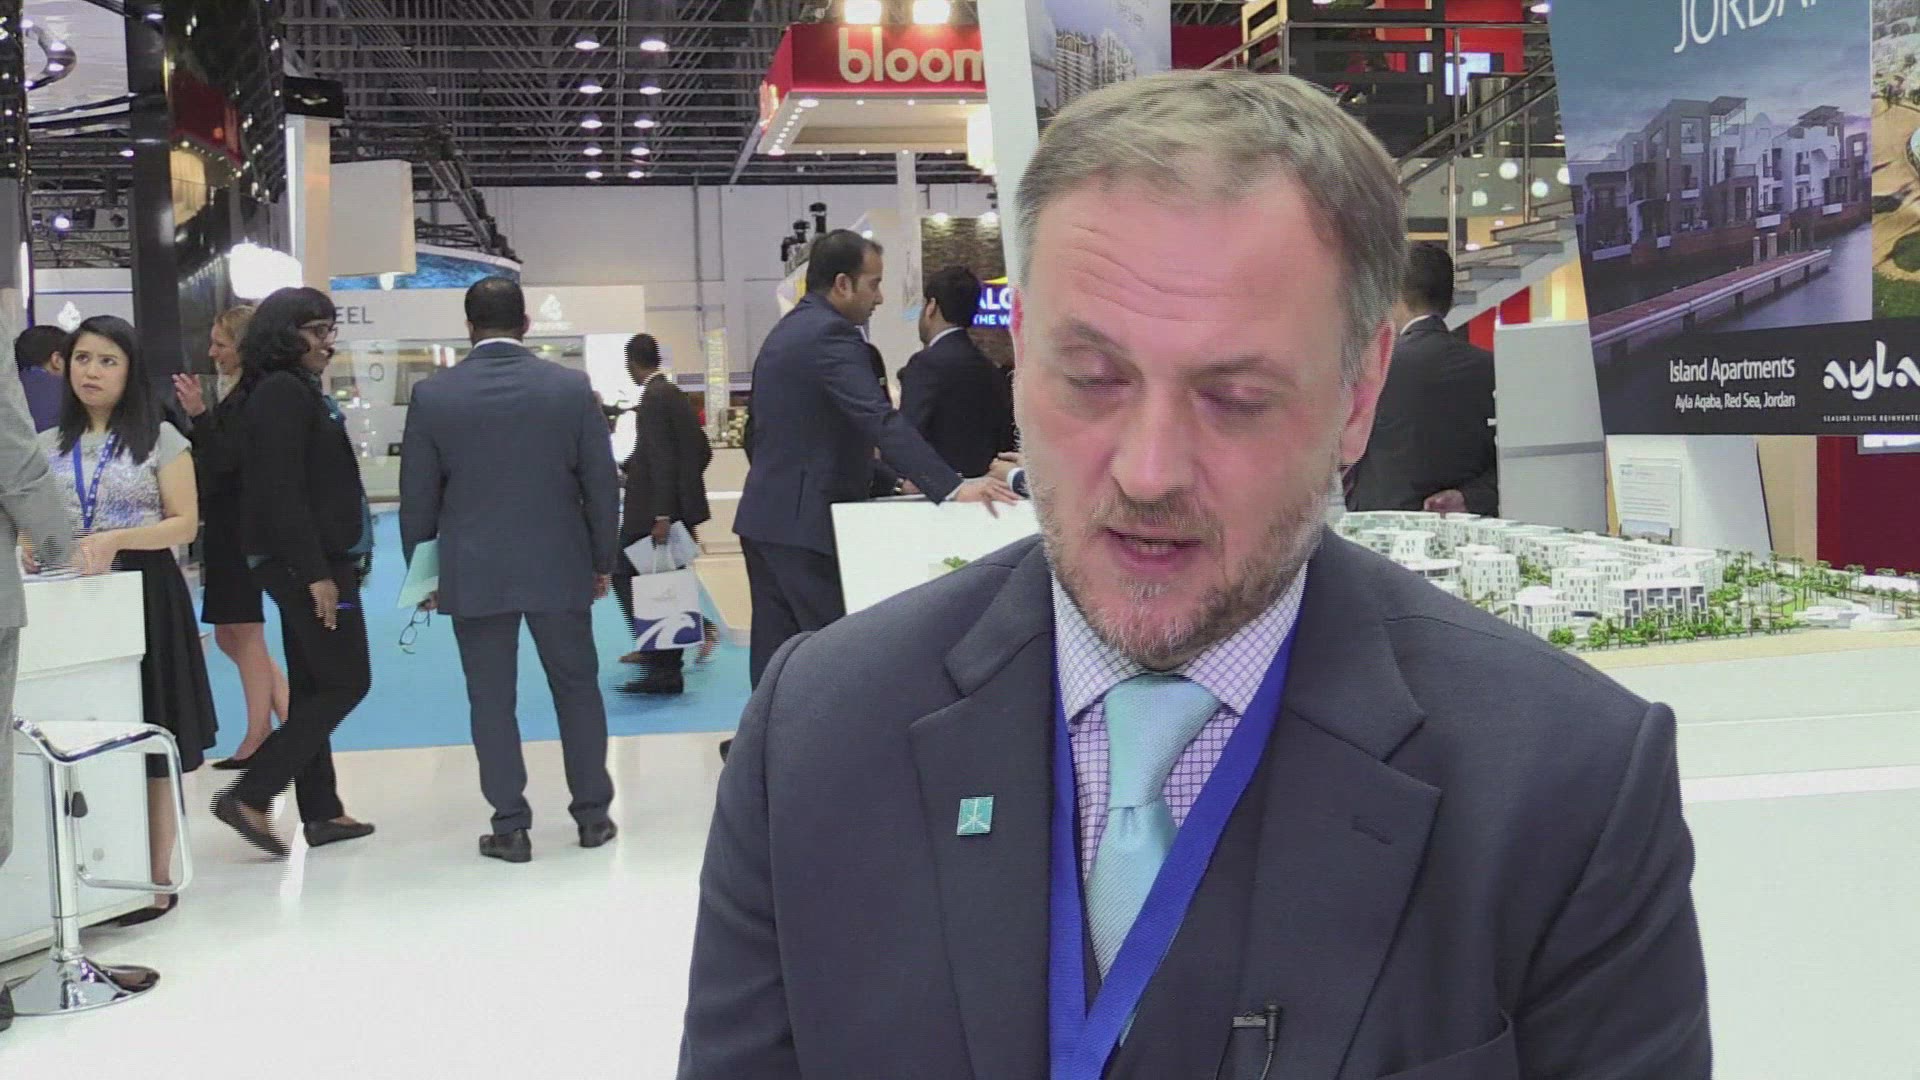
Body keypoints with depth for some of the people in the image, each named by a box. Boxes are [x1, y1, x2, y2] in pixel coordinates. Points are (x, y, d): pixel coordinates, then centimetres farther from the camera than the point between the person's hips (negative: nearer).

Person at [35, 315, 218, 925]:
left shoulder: (160, 440, 2)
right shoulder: (46, 446, 13)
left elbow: (185, 524, -4)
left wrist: (117, 538, -19)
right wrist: (30, 545, -7)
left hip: (146, 596, -3)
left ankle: (157, 879, 5)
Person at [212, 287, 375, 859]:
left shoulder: (297, 392, 16)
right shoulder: (282, 393, -14)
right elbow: (280, 492, -20)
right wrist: (317, 573, -22)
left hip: (314, 561, 10)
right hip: (307, 562, -10)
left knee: (313, 688, 12)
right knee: (346, 683, -6)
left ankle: (321, 812, 19)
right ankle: (249, 795, -5)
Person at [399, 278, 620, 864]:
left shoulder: (433, 396, -4)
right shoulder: (571, 388, -4)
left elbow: (417, 497, 0)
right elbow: (602, 484, -1)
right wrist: (603, 561, 10)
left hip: (473, 574, 0)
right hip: (559, 567, 1)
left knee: (491, 701, 7)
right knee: (577, 690, 13)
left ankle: (511, 827, 11)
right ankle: (593, 814, 19)